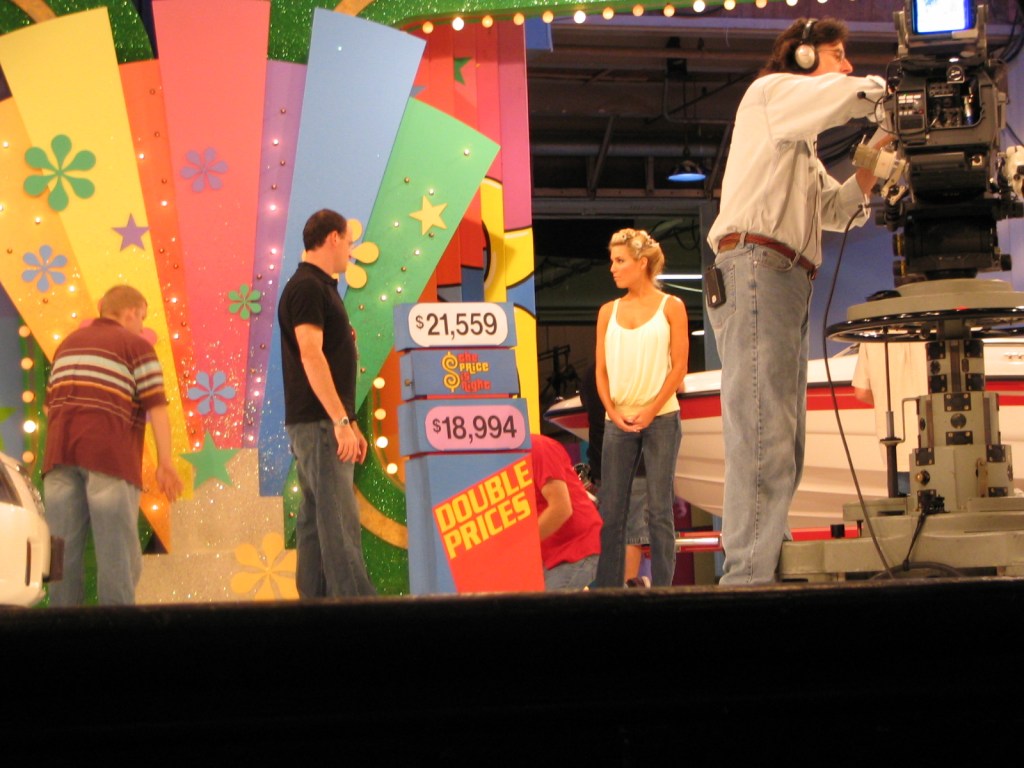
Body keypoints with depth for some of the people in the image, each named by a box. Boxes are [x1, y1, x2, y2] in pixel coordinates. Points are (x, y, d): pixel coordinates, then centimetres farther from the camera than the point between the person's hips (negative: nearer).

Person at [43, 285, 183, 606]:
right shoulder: (136, 345, 4)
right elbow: (156, 408, -4)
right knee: (117, 552, -3)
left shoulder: (67, 344, 24)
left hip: (59, 451, 5)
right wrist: (165, 463, -3)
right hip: (109, 456, -5)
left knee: (63, 551, 5)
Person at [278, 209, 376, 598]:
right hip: (318, 423, -10)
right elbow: (310, 355, -19)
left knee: (316, 520, 7)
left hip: (327, 424, 10)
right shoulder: (307, 287, -9)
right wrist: (341, 421, -23)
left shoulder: (321, 288, 21)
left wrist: (350, 424, 21)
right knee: (339, 521, -13)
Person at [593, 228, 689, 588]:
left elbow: (678, 366, -2)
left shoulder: (670, 307, 3)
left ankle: (662, 588, 2)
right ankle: (607, 588, 6)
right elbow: (602, 370, 9)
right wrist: (613, 411, -7)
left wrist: (650, 411, -12)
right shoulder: (608, 311, 11)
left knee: (659, 510, -2)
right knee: (610, 511, 1)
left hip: (660, 418, -3)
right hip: (617, 420, 3)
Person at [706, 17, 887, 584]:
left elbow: (835, 209, 27)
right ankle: (747, 577, -25)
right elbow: (849, 95, -11)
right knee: (763, 437, -19)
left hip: (789, 282, 10)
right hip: (756, 266, -10)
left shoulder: (802, 144, 33)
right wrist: (882, 89, 8)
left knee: (783, 449, 4)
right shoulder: (771, 91, 6)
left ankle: (760, 570, 3)